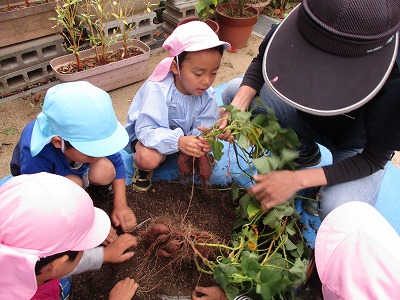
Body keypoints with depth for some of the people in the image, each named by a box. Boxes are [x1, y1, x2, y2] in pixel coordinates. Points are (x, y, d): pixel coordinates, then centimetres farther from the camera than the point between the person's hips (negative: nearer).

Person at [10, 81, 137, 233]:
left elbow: (117, 164, -18)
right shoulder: (36, 156, -42)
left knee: (106, 171, -28)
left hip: (77, 169, 3)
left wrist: (120, 205, -24)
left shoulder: (87, 132, -33)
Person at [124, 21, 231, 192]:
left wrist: (203, 139, -45)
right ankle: (142, 167, 3)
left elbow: (205, 126, -19)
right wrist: (178, 142, -55)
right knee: (148, 158, -39)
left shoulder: (207, 94, -17)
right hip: (152, 134, -5)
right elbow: (146, 130, -38)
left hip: (185, 134, 6)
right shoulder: (158, 90, -34)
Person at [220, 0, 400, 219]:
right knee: (233, 92, -15)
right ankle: (303, 152, 5)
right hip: (305, 112, 4)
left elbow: (374, 158, -24)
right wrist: (238, 105, -28)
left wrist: (298, 179, -34)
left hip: (358, 146, -4)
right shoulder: (297, 26, -28)